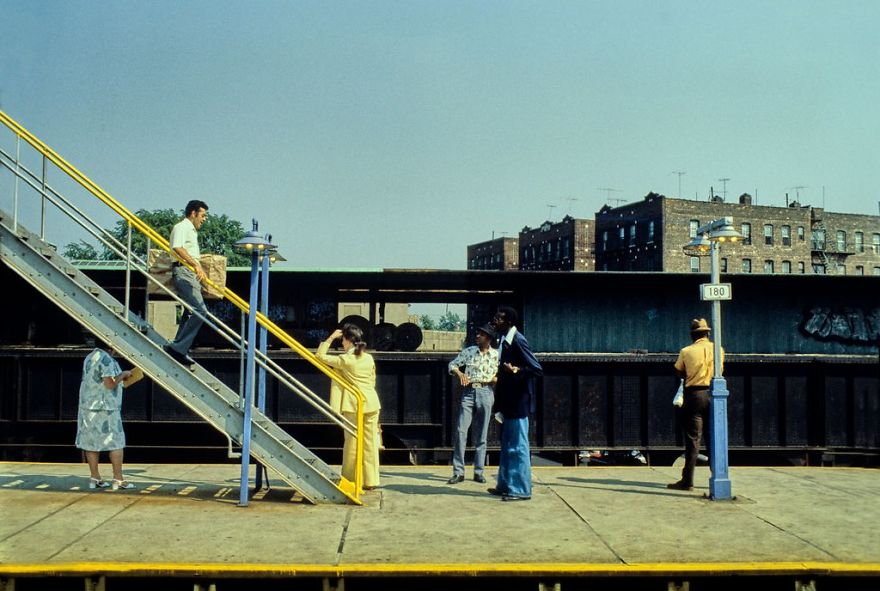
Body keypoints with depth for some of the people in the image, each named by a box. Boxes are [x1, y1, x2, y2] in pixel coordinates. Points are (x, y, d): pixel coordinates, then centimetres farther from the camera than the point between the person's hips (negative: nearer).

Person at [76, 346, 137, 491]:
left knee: (91, 442, 9)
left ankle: (95, 478, 14)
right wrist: (122, 375, -6)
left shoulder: (89, 358, 13)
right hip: (105, 408, -8)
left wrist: (121, 376, 17)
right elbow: (110, 383, -22)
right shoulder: (106, 359, -15)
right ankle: (118, 479, 1)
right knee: (116, 443, -1)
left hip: (87, 406, 8)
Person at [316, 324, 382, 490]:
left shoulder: (345, 360, -10)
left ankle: (349, 480, 11)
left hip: (353, 405, -5)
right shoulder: (369, 358, 6)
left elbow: (319, 355, -3)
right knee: (370, 443, 6)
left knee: (352, 443, 5)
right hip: (371, 403, 5)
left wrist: (331, 338, 1)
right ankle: (370, 481, 9)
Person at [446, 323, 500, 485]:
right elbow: (452, 364, 6)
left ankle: (478, 471, 12)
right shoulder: (468, 351, 6)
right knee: (460, 431, -7)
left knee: (481, 435, 4)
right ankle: (458, 472, -2)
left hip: (485, 394, 0)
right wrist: (459, 373, -13)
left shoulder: (496, 355, 5)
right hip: (468, 393, 1)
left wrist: (495, 379, -12)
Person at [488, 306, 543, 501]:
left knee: (518, 447, -3)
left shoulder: (517, 340, -17)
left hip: (518, 402, -10)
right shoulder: (504, 340, 11)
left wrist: (516, 370, -33)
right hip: (508, 402, 10)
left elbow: (537, 370, -20)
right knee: (507, 445, 16)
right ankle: (506, 485, 25)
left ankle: (520, 490, 3)